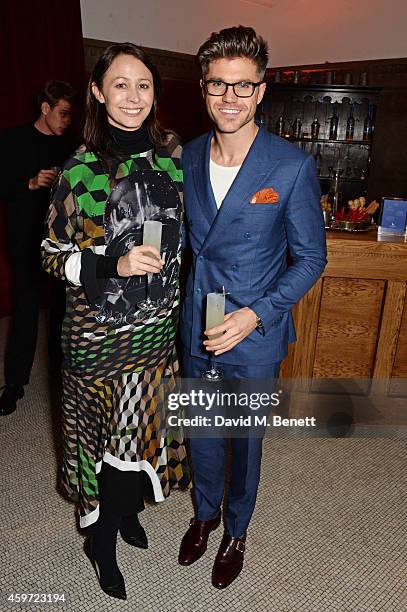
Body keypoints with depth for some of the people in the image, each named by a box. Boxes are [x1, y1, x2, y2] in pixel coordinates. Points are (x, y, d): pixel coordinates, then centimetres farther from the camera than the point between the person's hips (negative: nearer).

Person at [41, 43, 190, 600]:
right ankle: (102, 539, 37)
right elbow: (54, 255, -6)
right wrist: (115, 265, -22)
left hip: (158, 323, 4)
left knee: (144, 426, 17)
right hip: (100, 329, -4)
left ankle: (128, 511, 46)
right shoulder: (82, 169, -10)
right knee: (115, 429, 8)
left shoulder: (171, 153, 3)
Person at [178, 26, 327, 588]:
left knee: (245, 438, 16)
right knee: (200, 430, 21)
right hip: (195, 329, 4)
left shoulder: (293, 167, -13)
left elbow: (310, 259, -9)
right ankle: (206, 512, 51)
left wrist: (256, 314, -19)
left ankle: (236, 531, 45)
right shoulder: (187, 158, 0)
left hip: (254, 333, -3)